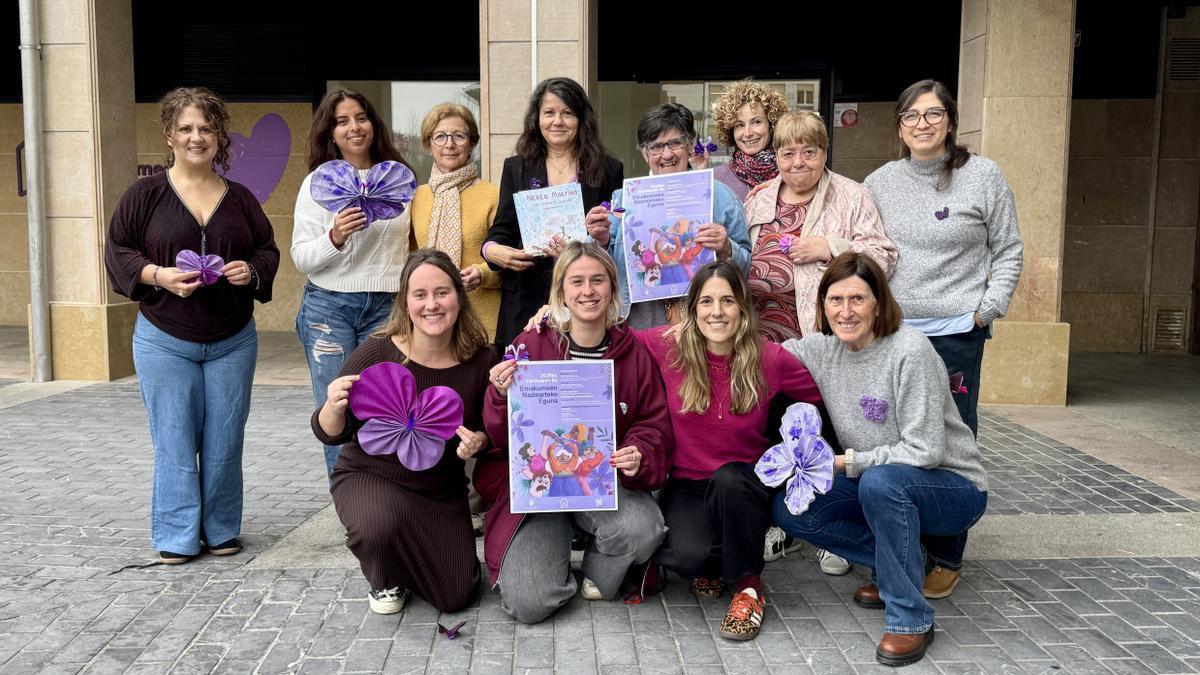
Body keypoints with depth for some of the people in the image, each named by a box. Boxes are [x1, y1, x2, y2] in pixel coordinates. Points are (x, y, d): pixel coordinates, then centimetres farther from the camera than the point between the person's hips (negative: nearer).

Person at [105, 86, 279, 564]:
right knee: (175, 442, 2)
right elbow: (118, 251, -1)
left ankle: (221, 530, 22)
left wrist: (251, 270, -11)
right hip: (165, 341, -2)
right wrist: (159, 275, -18)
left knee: (225, 440, 8)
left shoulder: (240, 198, 6)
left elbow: (268, 251, 11)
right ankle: (176, 537, 15)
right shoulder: (145, 194, -1)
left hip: (233, 341, 2)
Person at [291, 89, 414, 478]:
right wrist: (335, 237, -21)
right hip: (329, 305, -1)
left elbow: (412, 240, 20)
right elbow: (301, 258, -2)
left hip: (386, 305, 1)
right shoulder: (318, 183, 2)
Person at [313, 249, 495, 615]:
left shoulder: (481, 359, -14)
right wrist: (334, 407, -34)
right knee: (380, 525, -37)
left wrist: (478, 441, -22)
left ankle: (406, 557, 33)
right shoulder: (376, 353, -21)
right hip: (368, 477, -3)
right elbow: (332, 434, -12)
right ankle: (385, 580, 3)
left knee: (456, 596, -4)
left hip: (442, 490, 3)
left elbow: (490, 430, 2)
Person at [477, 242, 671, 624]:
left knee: (641, 528, -33)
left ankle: (600, 575, 4)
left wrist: (639, 457, -21)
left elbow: (655, 427, 2)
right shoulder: (529, 347, -3)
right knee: (528, 604, -18)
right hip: (537, 483, -1)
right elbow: (500, 438, 0)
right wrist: (503, 397, -22)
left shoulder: (634, 353, 1)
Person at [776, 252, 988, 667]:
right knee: (790, 509, -10)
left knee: (880, 481, -38)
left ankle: (911, 619, -19)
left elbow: (925, 451, -25)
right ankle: (908, 564, 5)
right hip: (878, 483, 7)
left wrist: (847, 462, -23)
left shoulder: (910, 351, -23)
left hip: (954, 488, -6)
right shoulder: (823, 349, -4)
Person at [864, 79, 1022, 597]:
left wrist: (989, 308, -5)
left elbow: (1008, 250, 4)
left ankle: (946, 558, 13)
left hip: (955, 333, -3)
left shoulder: (983, 176, 1)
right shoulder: (879, 183, 9)